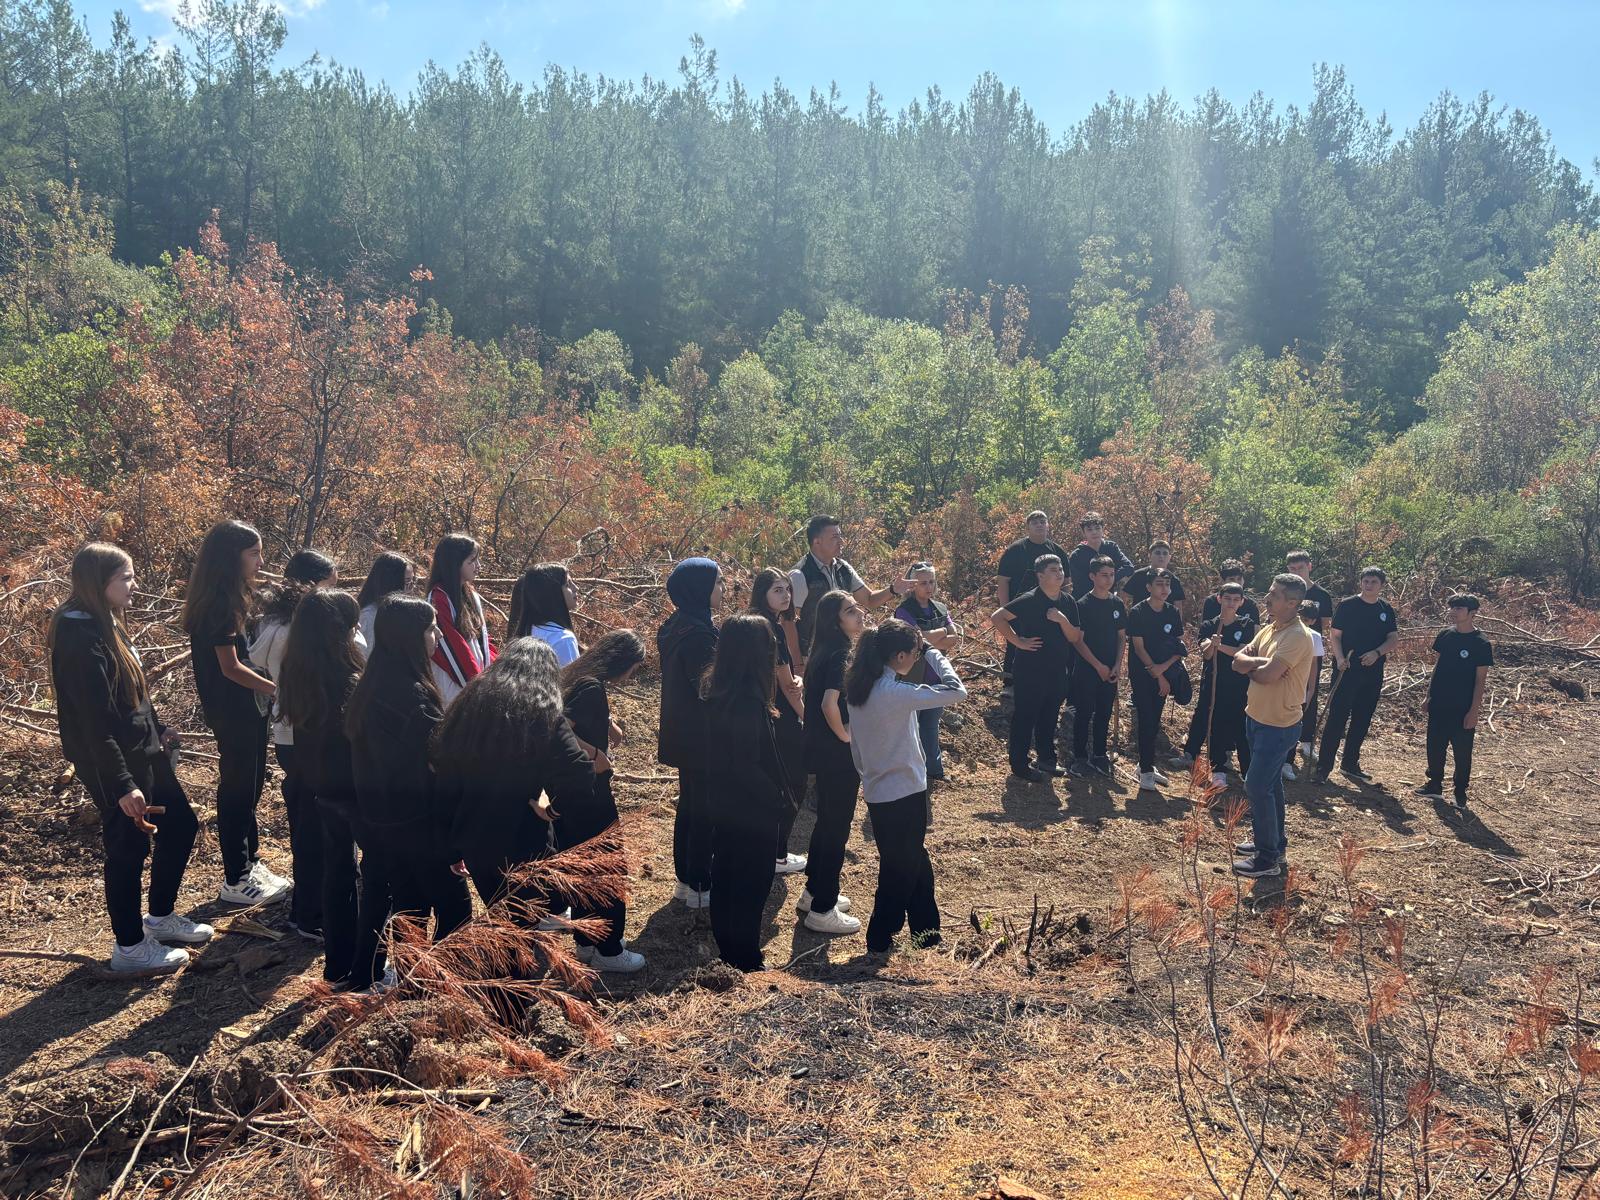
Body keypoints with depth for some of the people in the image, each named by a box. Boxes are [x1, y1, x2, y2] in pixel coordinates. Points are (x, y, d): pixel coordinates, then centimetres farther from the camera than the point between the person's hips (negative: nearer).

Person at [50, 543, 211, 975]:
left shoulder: (107, 624, 7)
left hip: (143, 753, 10)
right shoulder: (82, 638, -23)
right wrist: (121, 785, -26)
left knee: (180, 824, 18)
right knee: (128, 848, 4)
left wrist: (158, 732, 23)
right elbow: (96, 722, -26)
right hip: (113, 764, -10)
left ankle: (160, 916, 35)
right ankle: (130, 947, 21)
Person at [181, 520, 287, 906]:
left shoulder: (230, 596, 9)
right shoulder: (219, 601, -20)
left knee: (249, 785, 19)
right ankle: (235, 881, 12)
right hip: (232, 710, -10)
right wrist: (275, 688, -12)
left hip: (245, 706, 10)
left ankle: (249, 861, 32)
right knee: (237, 789, 1)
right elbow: (230, 667, -21)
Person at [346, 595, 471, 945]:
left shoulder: (368, 688, 5)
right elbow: (431, 772, -23)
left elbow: (366, 760, 12)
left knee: (408, 915, 17)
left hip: (382, 822, 9)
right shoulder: (413, 695, -22)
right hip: (419, 826, -8)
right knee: (456, 911, 3)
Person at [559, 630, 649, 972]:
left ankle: (587, 941, 33)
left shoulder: (580, 676, 6)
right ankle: (608, 950, 17)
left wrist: (605, 723, 9)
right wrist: (594, 755, -24)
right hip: (588, 797, -9)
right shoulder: (593, 687, -23)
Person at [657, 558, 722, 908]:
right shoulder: (699, 633, -24)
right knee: (705, 811, 3)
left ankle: (685, 879, 30)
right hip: (702, 738, -9)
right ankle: (701, 888, 14)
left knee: (689, 804, 19)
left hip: (682, 734, 9)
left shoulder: (676, 626, 6)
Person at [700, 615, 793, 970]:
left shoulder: (715, 691, -1)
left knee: (725, 876, 19)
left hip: (723, 803, 8)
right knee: (752, 885, 7)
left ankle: (727, 949, 34)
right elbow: (748, 765, -26)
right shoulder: (749, 701, -27)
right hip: (752, 810, -8)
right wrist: (777, 797, -14)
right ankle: (746, 960, 19)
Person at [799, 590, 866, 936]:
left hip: (822, 749, 9)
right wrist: (845, 736, -19)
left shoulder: (825, 651, 7)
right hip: (839, 755, -9)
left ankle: (814, 892, 36)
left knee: (827, 821, 22)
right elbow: (830, 704, -34)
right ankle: (822, 910, 12)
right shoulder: (841, 654, -22)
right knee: (837, 828, 2)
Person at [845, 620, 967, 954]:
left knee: (915, 862, 23)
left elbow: (856, 747, 9)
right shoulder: (895, 693, -25)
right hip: (904, 794, -8)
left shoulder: (859, 688, 0)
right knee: (900, 870, 10)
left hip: (877, 791, 8)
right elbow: (956, 691, -24)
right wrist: (931, 652, -15)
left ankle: (925, 929, 36)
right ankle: (880, 939, 23)